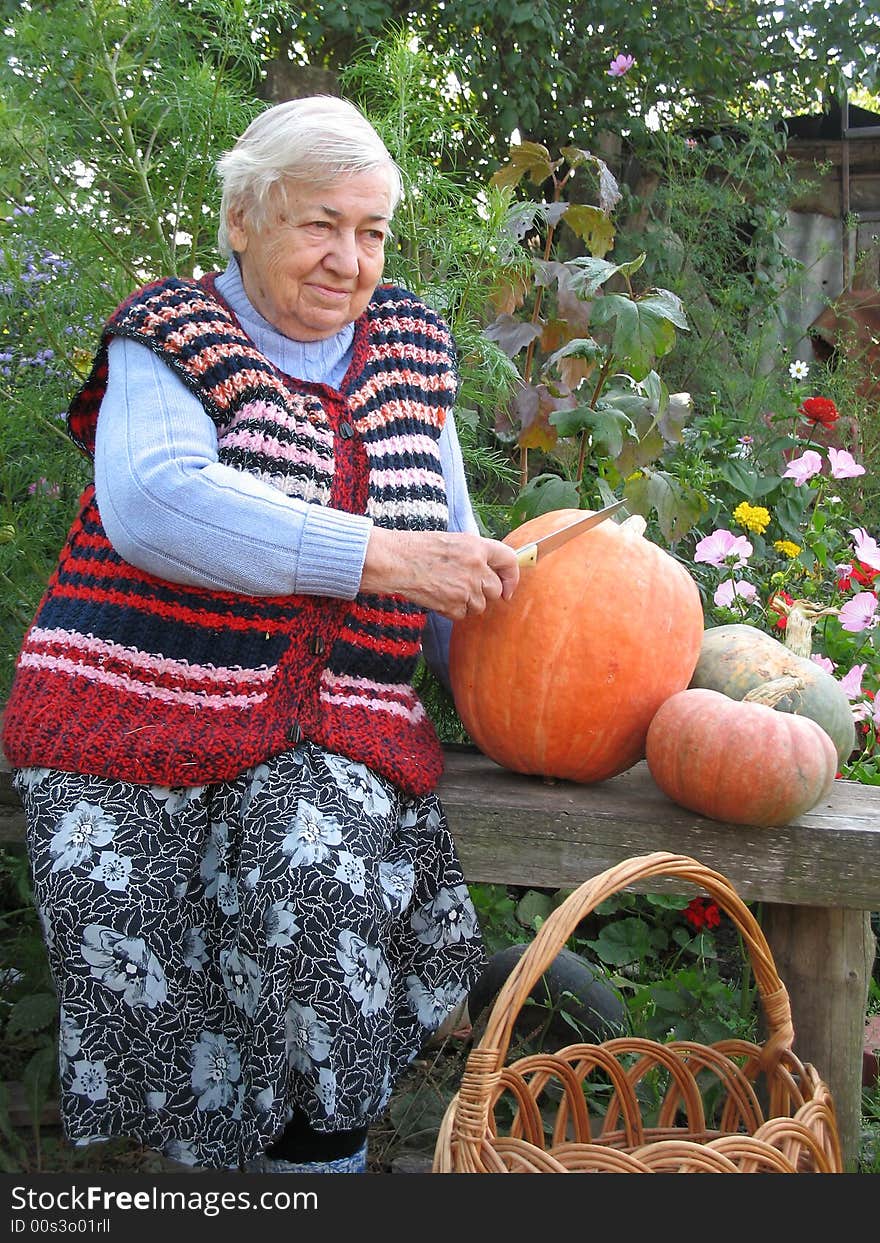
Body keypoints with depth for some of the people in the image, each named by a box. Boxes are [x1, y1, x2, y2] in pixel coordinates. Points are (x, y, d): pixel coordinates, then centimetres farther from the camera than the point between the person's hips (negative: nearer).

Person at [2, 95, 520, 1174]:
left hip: (330, 722, 3)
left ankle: (319, 1137, -7)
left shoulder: (409, 348, 16)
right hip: (147, 705, -3)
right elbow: (150, 500, -20)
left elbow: (449, 541, 24)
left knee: (321, 863, -27)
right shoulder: (172, 339, 0)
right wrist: (378, 556, -25)